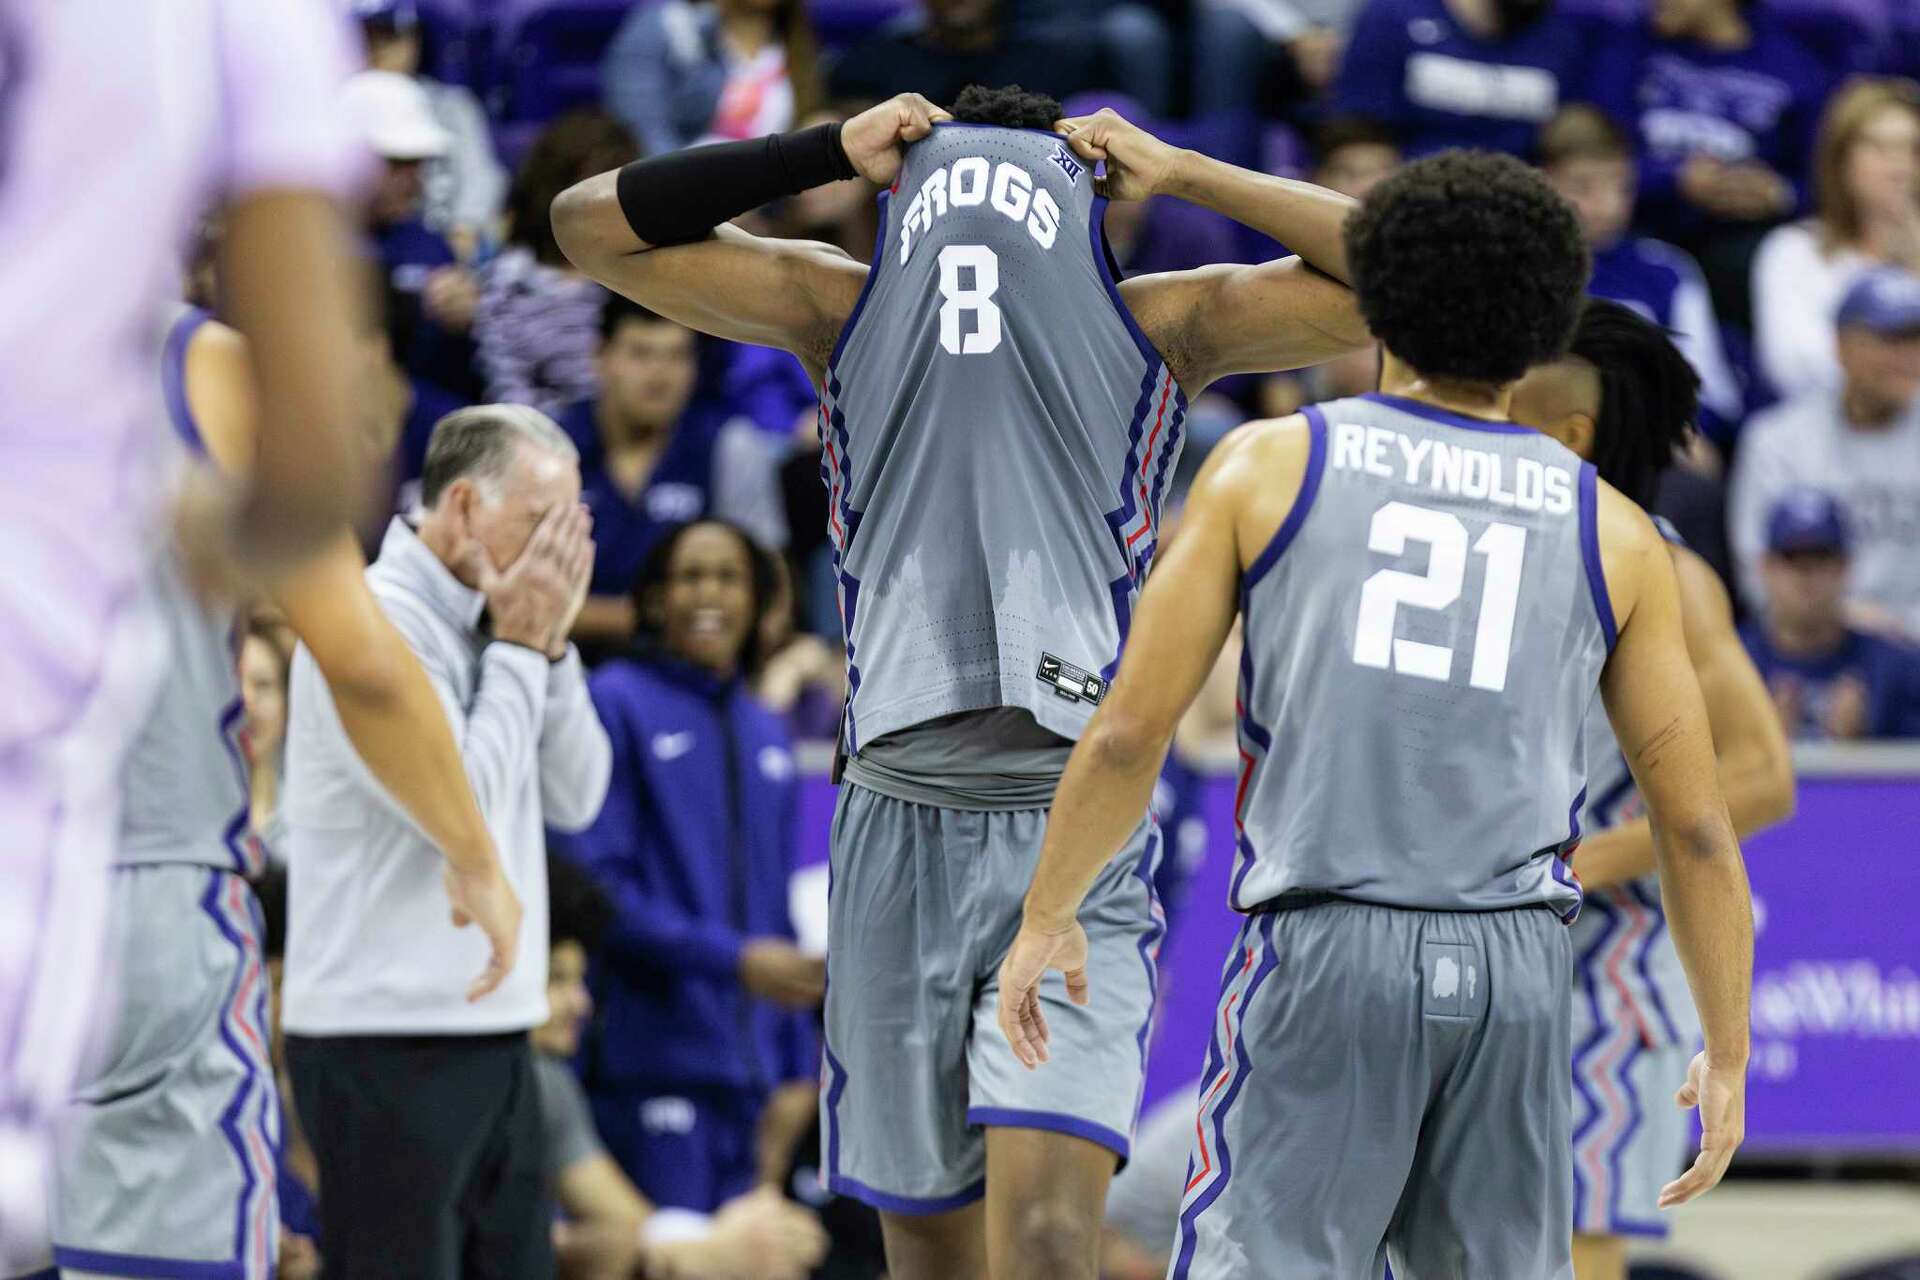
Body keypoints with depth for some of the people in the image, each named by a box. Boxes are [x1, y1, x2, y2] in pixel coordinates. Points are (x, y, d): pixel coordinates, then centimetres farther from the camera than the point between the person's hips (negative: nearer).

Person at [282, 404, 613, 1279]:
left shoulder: (481, 627, 12)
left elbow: (575, 800, 11)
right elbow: (460, 808, -20)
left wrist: (549, 646, 0)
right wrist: (520, 647, -10)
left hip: (491, 1035, 8)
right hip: (388, 1045, -8)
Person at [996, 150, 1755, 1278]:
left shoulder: (1271, 466, 7)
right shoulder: (1612, 530, 11)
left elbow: (1130, 734, 3)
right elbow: (1697, 824, 10)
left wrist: (1047, 918, 16)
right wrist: (1728, 1055, 17)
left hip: (1325, 944, -2)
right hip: (1518, 969, 2)